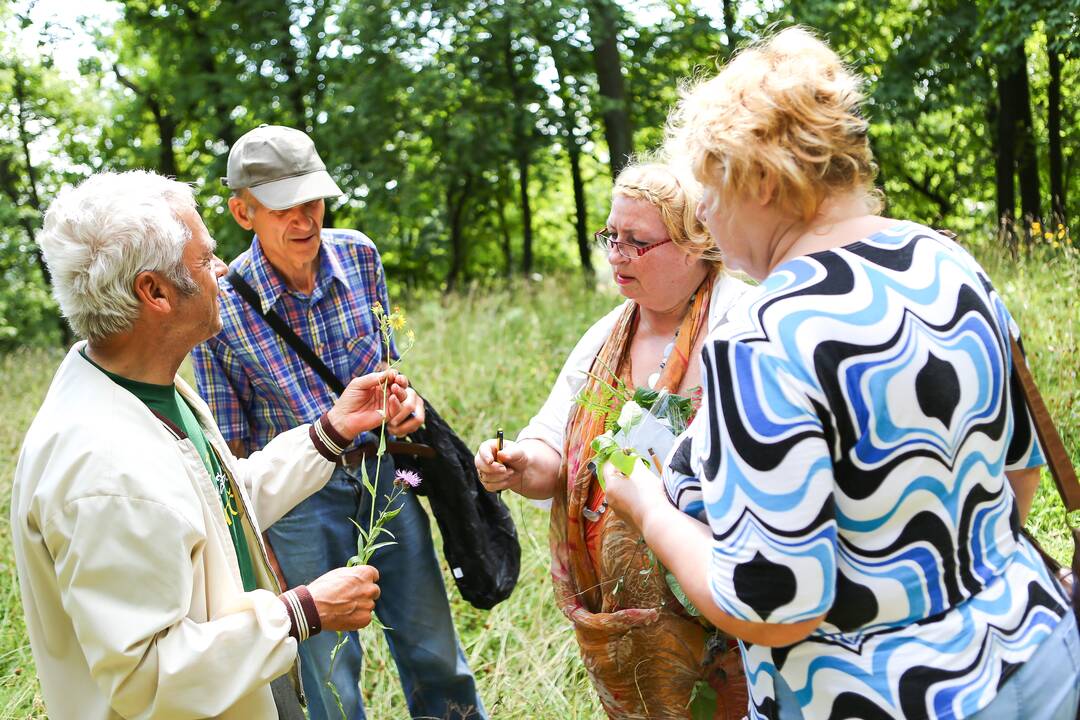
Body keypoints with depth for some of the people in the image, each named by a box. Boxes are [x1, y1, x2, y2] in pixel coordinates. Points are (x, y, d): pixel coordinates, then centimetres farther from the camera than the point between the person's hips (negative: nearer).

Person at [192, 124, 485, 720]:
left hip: (384, 473, 4)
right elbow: (230, 447, -7)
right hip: (300, 498, -4)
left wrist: (404, 397, -9)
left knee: (436, 656, 15)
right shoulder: (221, 308, -16)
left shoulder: (359, 255, -5)